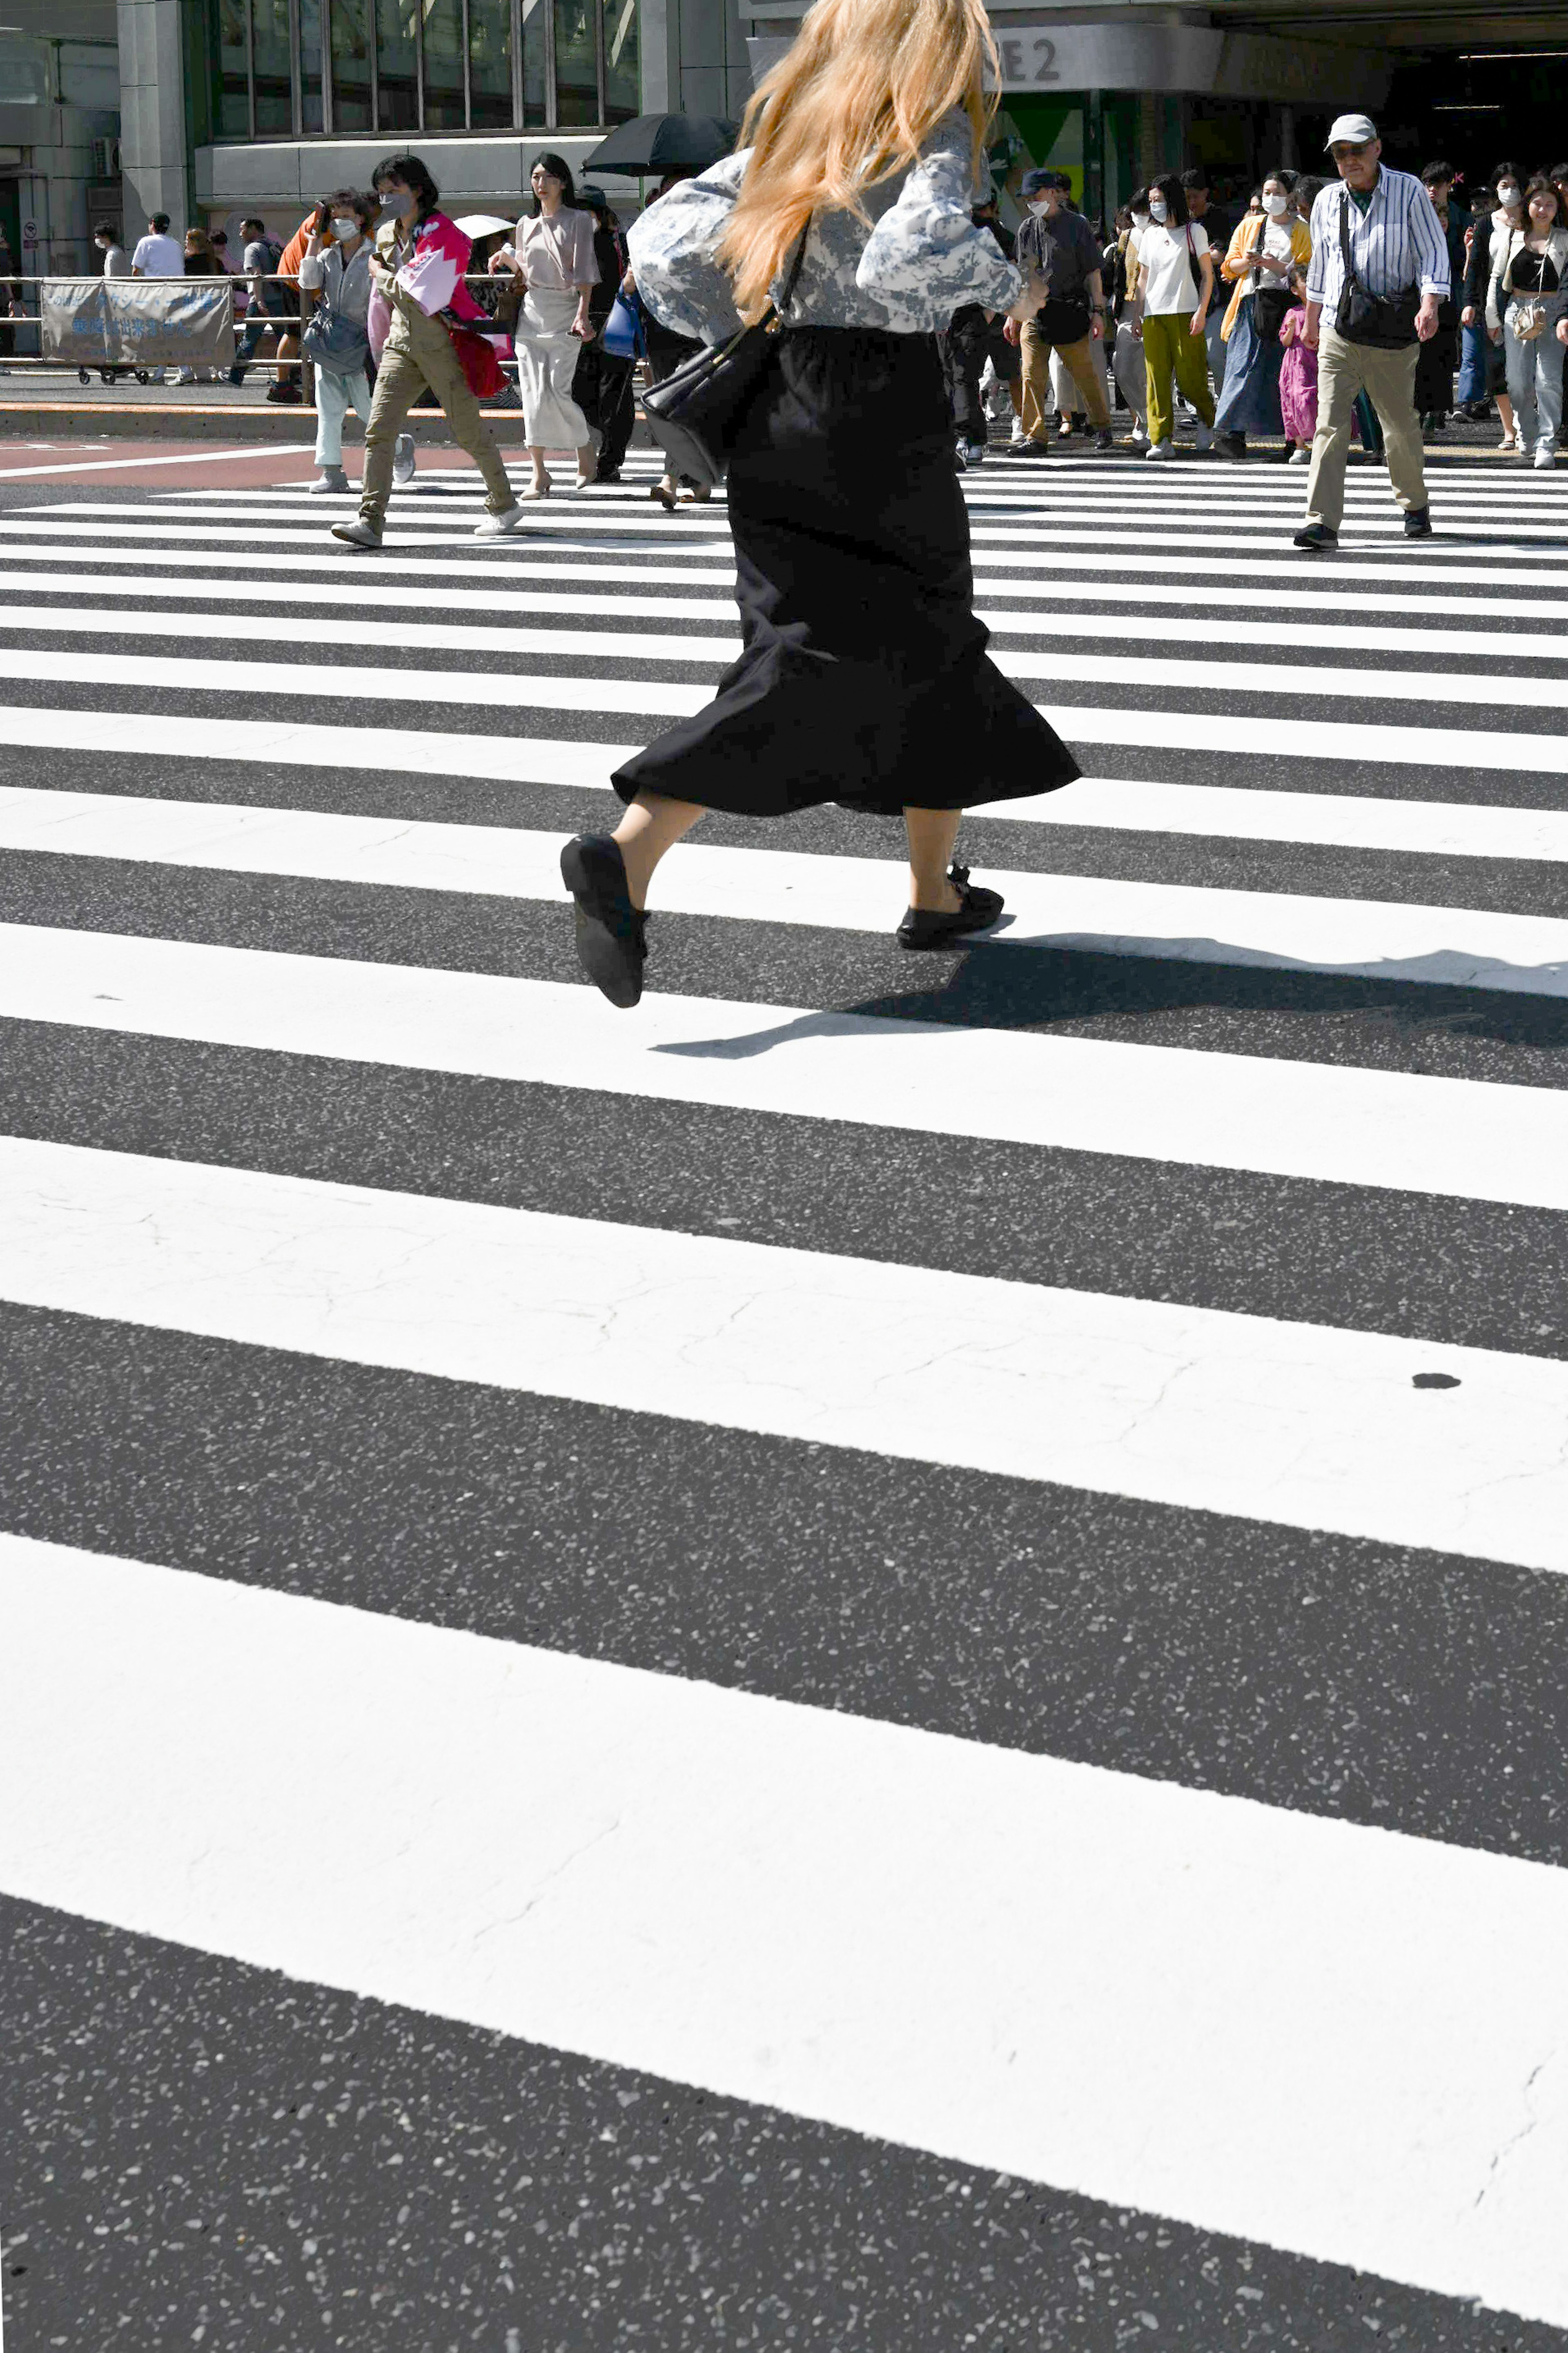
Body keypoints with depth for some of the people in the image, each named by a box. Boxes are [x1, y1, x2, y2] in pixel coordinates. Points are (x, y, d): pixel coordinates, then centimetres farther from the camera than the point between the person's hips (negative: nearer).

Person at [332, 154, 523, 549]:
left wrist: (382, 275, -6)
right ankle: (370, 522, -13)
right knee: (378, 431, -8)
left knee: (468, 432, 4)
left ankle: (504, 505, 25)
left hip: (443, 342, -6)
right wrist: (378, 349, 28)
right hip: (402, 342, 7)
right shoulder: (386, 236, 13)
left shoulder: (444, 234, -13)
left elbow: (423, 296, -20)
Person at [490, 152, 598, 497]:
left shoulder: (578, 221, 2)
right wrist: (506, 259, 3)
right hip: (532, 313, 4)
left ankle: (586, 451, 12)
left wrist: (582, 313, -17)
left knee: (558, 391, -12)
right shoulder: (526, 225, 15)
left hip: (565, 312, -4)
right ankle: (539, 474, -3)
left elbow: (583, 270, -6)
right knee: (534, 393, -4)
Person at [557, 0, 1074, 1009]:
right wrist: (1009, 286, -7)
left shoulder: (797, 126, 15)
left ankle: (629, 852, -16)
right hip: (886, 407, -6)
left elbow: (660, 241, 11)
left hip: (782, 411, 6)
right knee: (928, 642, 11)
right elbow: (911, 250, -23)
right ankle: (937, 894, 15)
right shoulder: (939, 123, -4)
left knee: (805, 656, 2)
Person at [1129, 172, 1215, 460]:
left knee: (1188, 377, -6)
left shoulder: (1193, 232, 4)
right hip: (1153, 315, 4)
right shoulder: (1150, 236, 16)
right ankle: (1161, 440, -8)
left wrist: (1202, 311, -8)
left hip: (1185, 314, -4)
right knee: (1157, 377, -6)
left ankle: (1207, 418, 22)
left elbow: (1207, 275, 2)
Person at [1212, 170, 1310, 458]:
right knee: (1245, 364, -11)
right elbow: (1230, 266, 16)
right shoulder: (1249, 226, 19)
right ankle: (1230, 430, -15)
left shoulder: (1301, 231, 12)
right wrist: (1247, 262, -7)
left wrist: (1276, 266, -13)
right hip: (1253, 302, 1)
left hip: (1286, 303, -1)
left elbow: (1307, 270, 2)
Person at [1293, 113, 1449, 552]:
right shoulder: (1328, 201, 9)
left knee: (1400, 425, 8)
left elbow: (1433, 252, -6)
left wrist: (1430, 305, -20)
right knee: (1330, 424, -10)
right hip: (1337, 333, 2)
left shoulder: (1408, 191, -2)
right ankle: (1322, 521, -15)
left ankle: (1415, 505, 31)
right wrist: (1311, 319, 26)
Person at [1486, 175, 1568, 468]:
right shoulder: (1512, 238, 7)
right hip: (1518, 311, 2)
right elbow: (1497, 279, 12)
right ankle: (1527, 434, 23)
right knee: (1518, 381, 1)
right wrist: (1493, 319, 11)